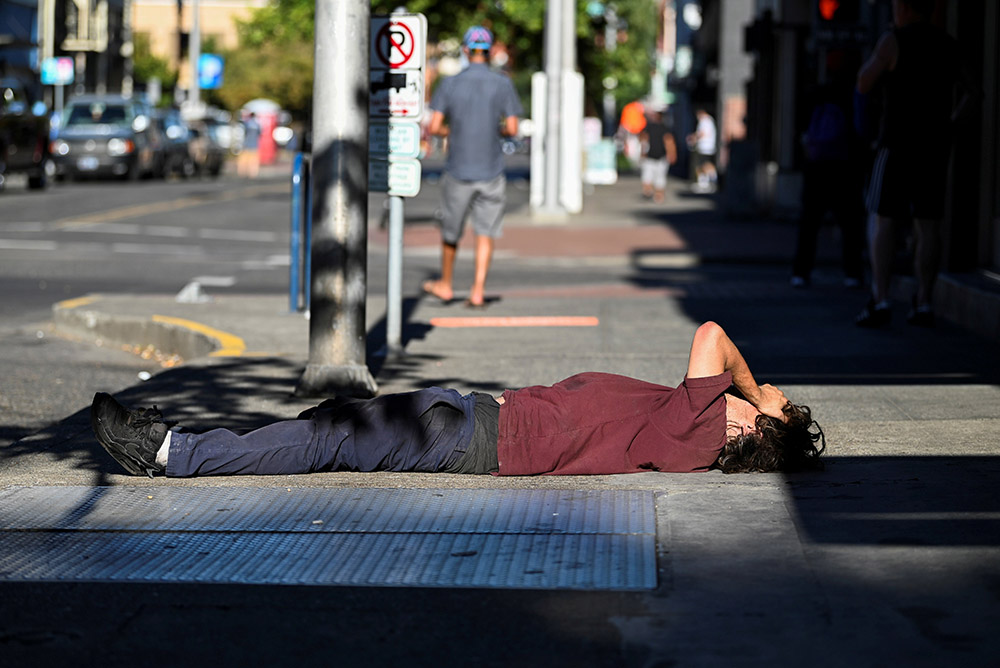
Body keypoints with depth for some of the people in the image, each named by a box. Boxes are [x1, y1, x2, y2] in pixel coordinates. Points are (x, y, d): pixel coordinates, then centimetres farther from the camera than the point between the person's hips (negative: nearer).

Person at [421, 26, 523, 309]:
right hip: (491, 172, 0)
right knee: (486, 232, 5)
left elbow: (434, 127, -7)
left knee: (450, 231, 16)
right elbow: (512, 128, -6)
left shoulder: (450, 84, -4)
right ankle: (478, 290, -5)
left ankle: (445, 285, 31)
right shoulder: (503, 84, -4)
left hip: (458, 171, 0)